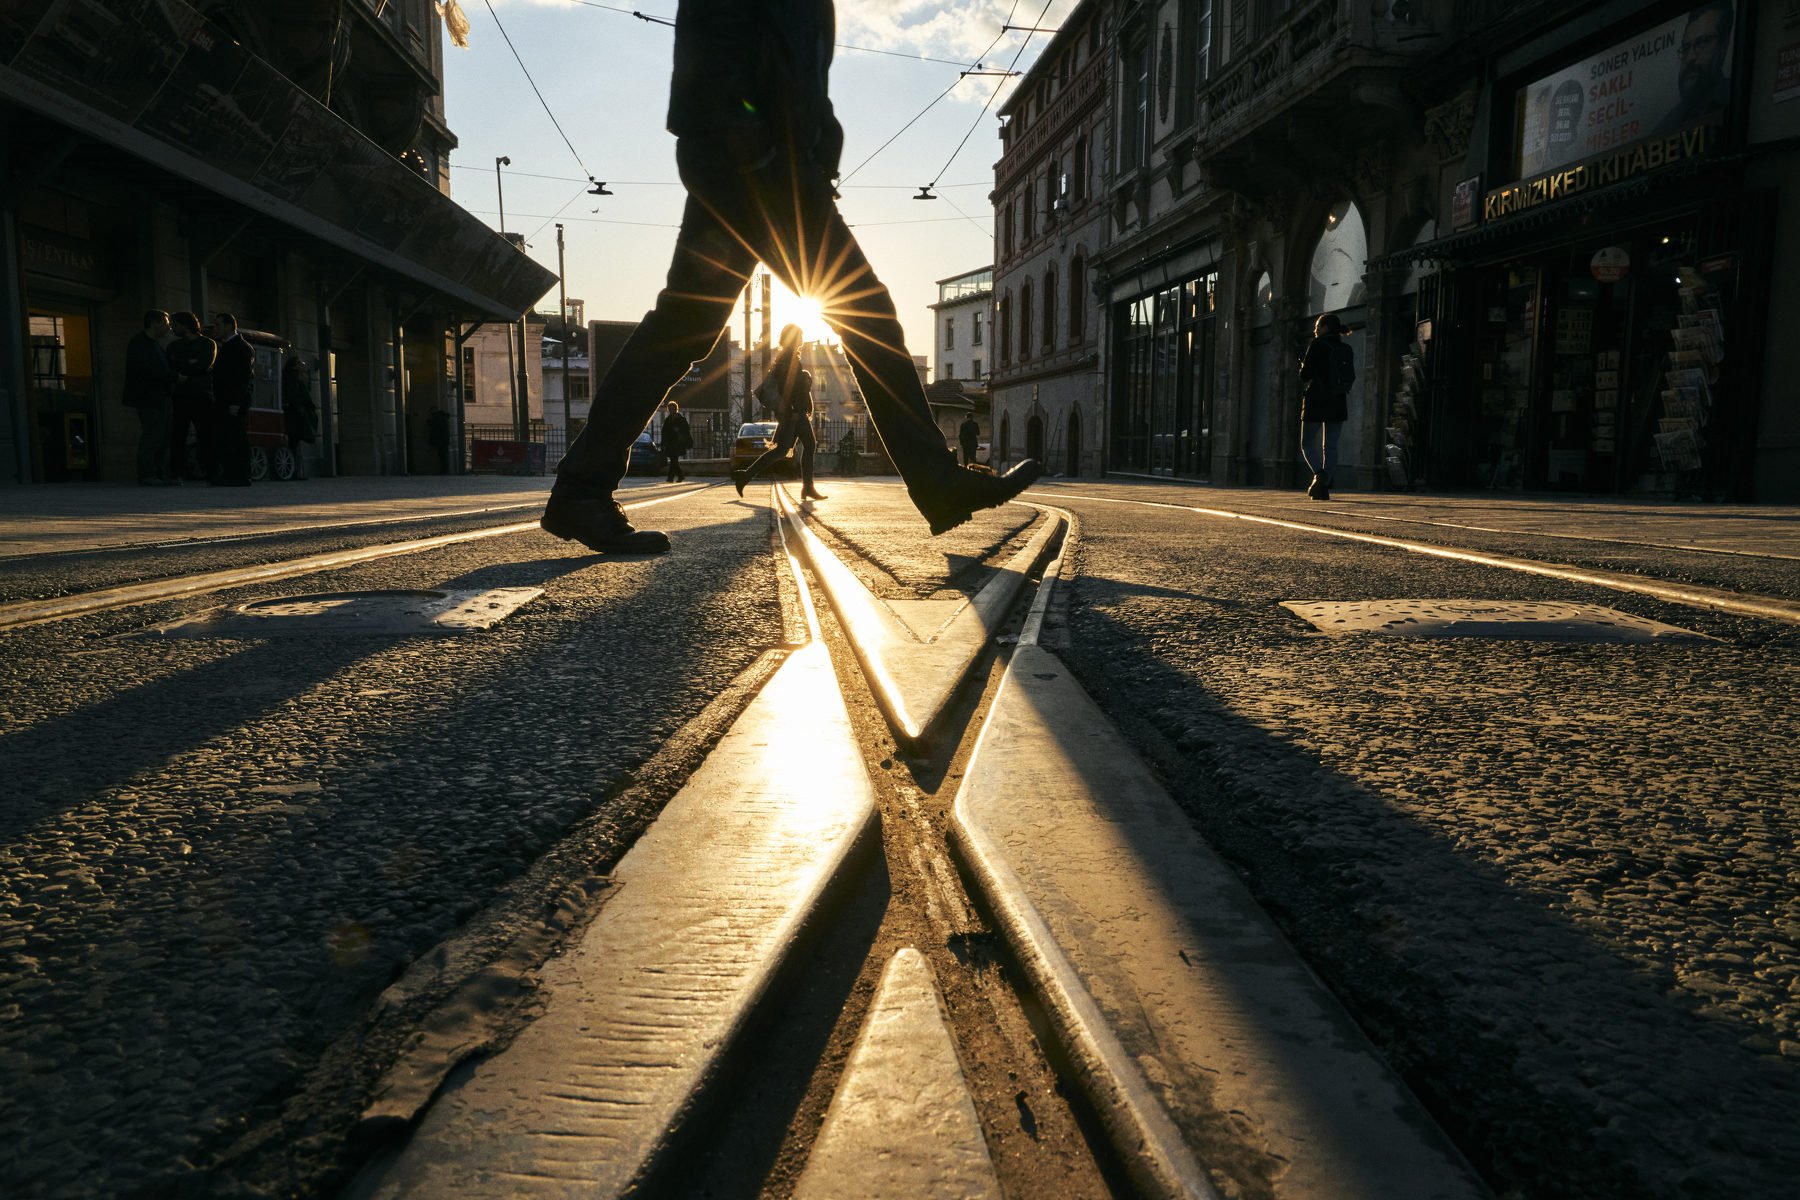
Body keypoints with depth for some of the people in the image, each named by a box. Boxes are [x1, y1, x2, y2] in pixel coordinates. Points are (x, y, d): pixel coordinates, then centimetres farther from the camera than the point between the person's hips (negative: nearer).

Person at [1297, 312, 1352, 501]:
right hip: (1338, 402, 5)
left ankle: (1319, 473, -24)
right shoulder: (1347, 350, 9)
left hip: (1316, 401, -5)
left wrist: (1303, 367, 10)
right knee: (1330, 445, 6)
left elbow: (1305, 375, -11)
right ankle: (1324, 487, 2)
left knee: (1308, 444, 3)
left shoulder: (1317, 346, -8)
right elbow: (1351, 379, 12)